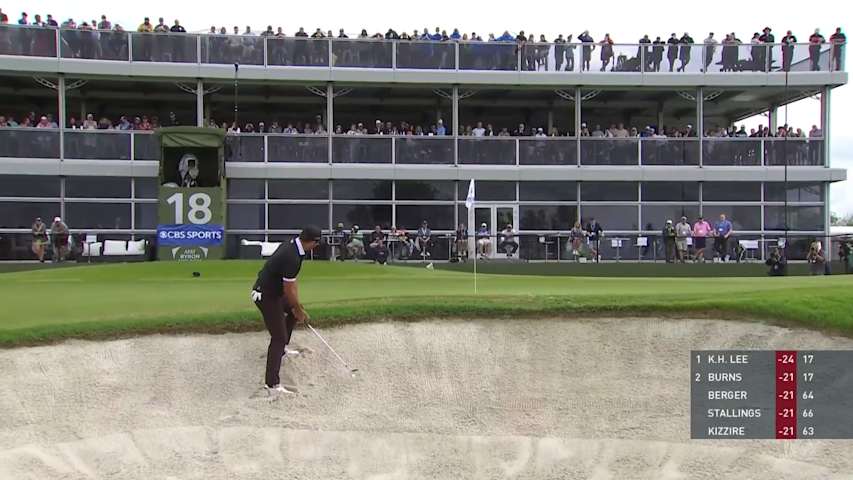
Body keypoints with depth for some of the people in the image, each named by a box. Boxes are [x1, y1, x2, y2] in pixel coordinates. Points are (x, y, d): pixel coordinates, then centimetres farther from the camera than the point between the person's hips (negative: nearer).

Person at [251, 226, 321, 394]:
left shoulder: (290, 245, 1)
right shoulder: (292, 257, -29)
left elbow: (291, 282, 8)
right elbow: (289, 290, -21)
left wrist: (297, 306, 7)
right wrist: (299, 310, -6)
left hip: (272, 290, 10)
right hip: (266, 296, -10)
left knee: (293, 310, 29)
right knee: (279, 338, -8)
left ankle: (281, 348, 43)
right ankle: (272, 384, -8)